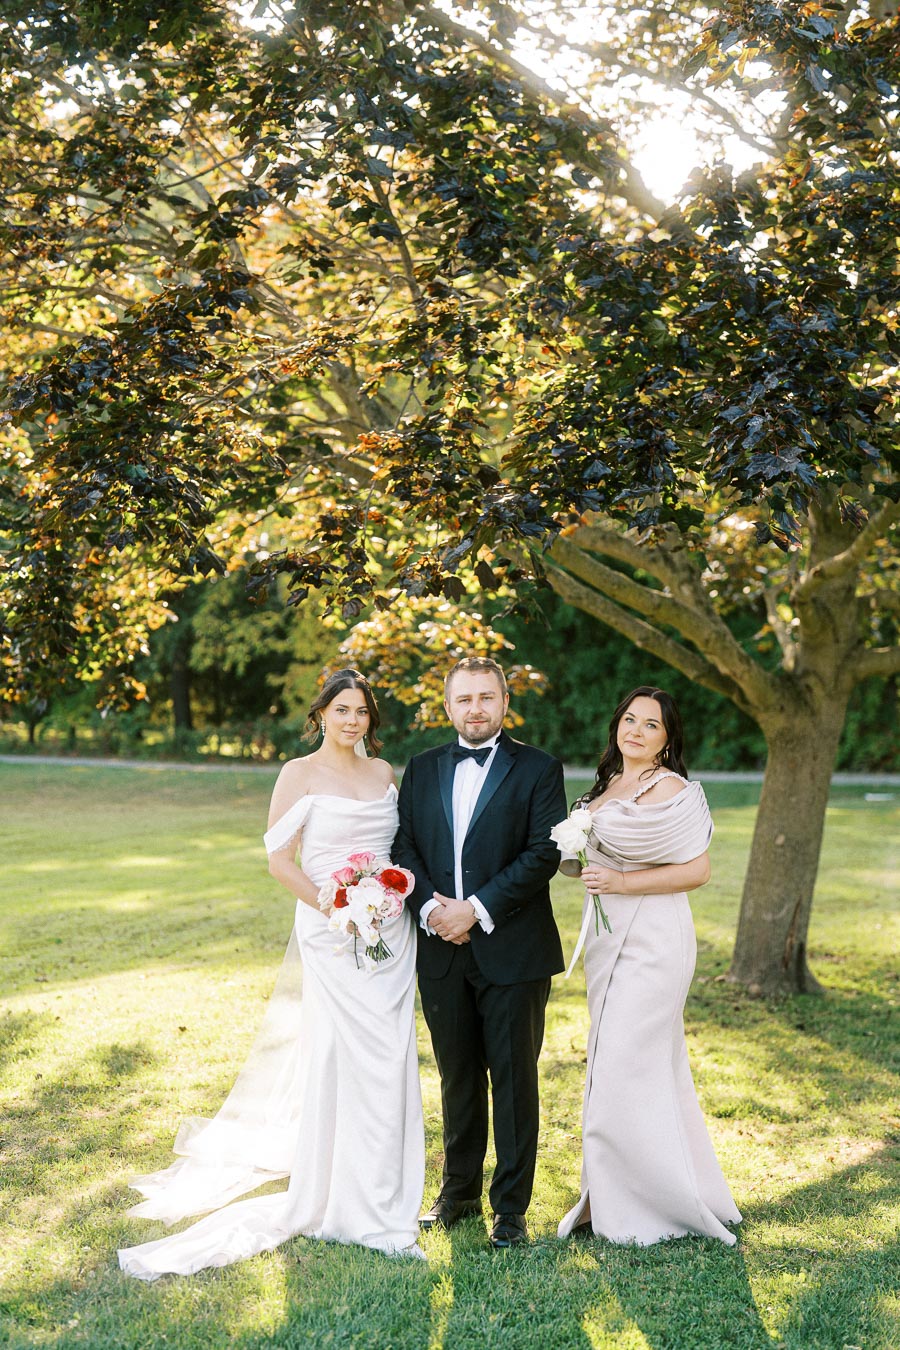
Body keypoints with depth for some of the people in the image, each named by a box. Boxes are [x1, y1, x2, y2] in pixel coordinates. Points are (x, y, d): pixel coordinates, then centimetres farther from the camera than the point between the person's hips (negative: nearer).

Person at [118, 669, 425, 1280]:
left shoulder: (383, 771, 10)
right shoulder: (301, 774, -5)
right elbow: (280, 860, -8)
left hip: (392, 931, 5)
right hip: (332, 934, -5)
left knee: (391, 1060, 9)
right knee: (347, 1058, -4)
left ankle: (384, 1194, 24)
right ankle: (350, 1204, 11)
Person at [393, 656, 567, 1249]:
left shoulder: (538, 770, -3)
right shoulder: (423, 769, 11)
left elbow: (544, 853, -11)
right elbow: (404, 846, 6)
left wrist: (477, 909, -16)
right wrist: (430, 907, -10)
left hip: (513, 951, -4)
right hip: (442, 951, 4)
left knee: (514, 1077, 3)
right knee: (457, 1074, 15)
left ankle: (511, 1206, 15)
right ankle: (459, 1190, 29)